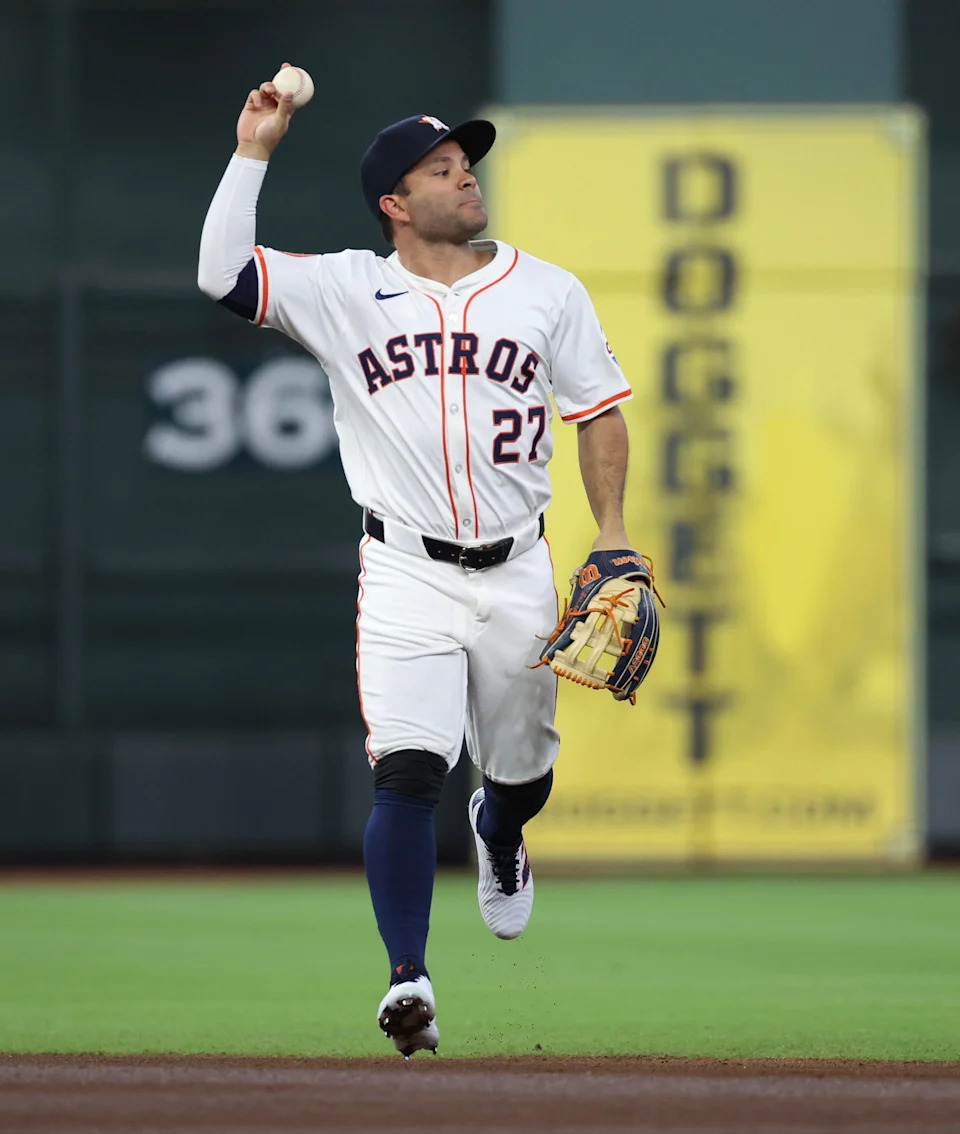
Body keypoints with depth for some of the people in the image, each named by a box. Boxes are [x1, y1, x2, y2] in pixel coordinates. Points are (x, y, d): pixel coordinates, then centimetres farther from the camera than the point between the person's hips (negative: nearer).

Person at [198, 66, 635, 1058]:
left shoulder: (548, 293, 4)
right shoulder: (344, 292, -1)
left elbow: (599, 410, 9)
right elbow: (223, 273, -13)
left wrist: (611, 535, 0)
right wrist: (253, 153, -15)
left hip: (517, 573, 3)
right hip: (407, 572, -3)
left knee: (524, 773, 17)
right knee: (406, 773, -17)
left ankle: (497, 836, 55)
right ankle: (408, 982, -16)